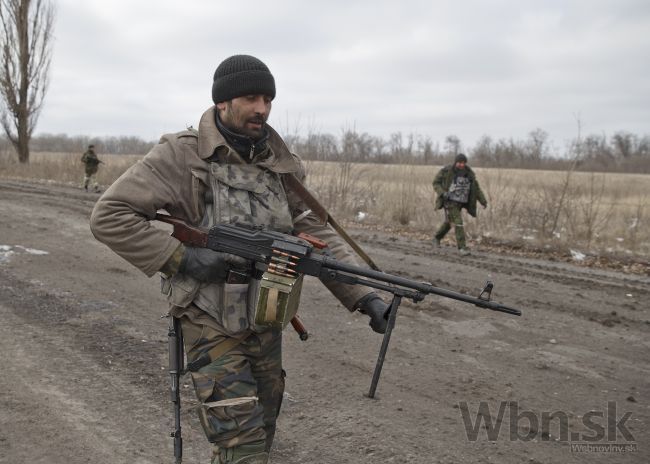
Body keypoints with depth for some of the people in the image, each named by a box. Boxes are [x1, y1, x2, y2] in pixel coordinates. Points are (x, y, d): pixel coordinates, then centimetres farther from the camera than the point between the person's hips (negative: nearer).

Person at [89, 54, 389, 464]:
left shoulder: (282, 165, 2)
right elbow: (110, 215, -15)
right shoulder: (183, 155, -14)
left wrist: (365, 294, -11)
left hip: (267, 324, 6)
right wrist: (181, 257, -22)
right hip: (212, 327, -5)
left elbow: (317, 233, 0)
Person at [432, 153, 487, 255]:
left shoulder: (469, 173, 0)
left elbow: (476, 188, 4)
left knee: (449, 222, 20)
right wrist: (442, 193, -24)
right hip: (450, 201, -5)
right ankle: (462, 247, -10)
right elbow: (436, 183, -6)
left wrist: (483, 201, -5)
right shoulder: (446, 171, -12)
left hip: (460, 203, 6)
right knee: (458, 223, -15)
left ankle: (437, 237, 44)